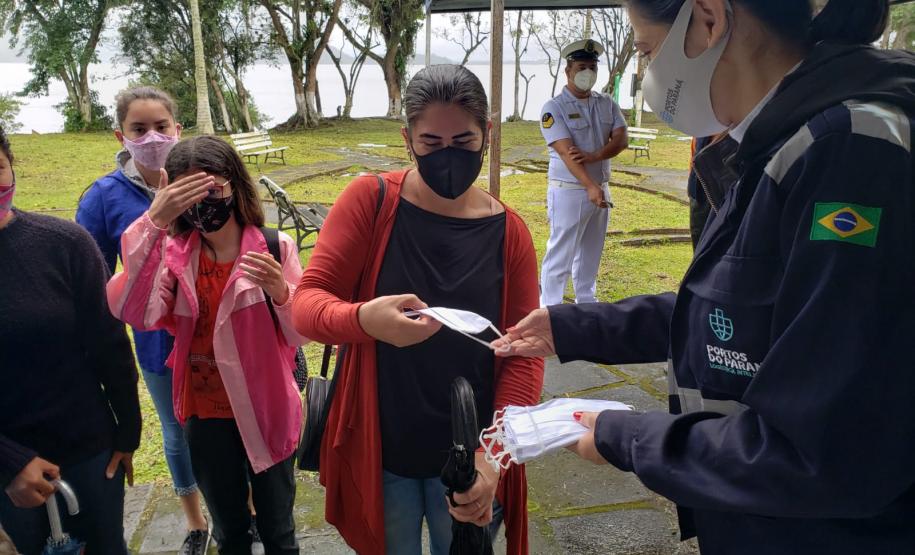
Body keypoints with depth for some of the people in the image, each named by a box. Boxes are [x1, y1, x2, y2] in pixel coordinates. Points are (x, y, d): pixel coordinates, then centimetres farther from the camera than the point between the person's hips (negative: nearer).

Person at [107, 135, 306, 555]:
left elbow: (300, 336, -11)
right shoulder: (173, 252, -5)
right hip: (205, 414, 2)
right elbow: (135, 313, -24)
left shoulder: (274, 248, -12)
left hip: (265, 411, -2)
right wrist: (153, 221, -30)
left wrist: (280, 293, -32)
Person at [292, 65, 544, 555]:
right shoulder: (370, 200, -10)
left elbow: (524, 353, -6)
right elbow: (305, 303, -13)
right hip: (380, 450, -1)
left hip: (468, 455, 1)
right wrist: (364, 319, -35)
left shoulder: (508, 231, -6)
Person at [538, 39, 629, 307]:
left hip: (601, 189, 6)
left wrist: (593, 156, -20)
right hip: (568, 191, -6)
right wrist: (591, 186, -32)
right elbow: (566, 153, -21)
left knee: (591, 253, 17)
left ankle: (586, 303, 32)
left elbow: (622, 140, -2)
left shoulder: (607, 103, 8)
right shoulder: (554, 108, -11)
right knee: (560, 255, -2)